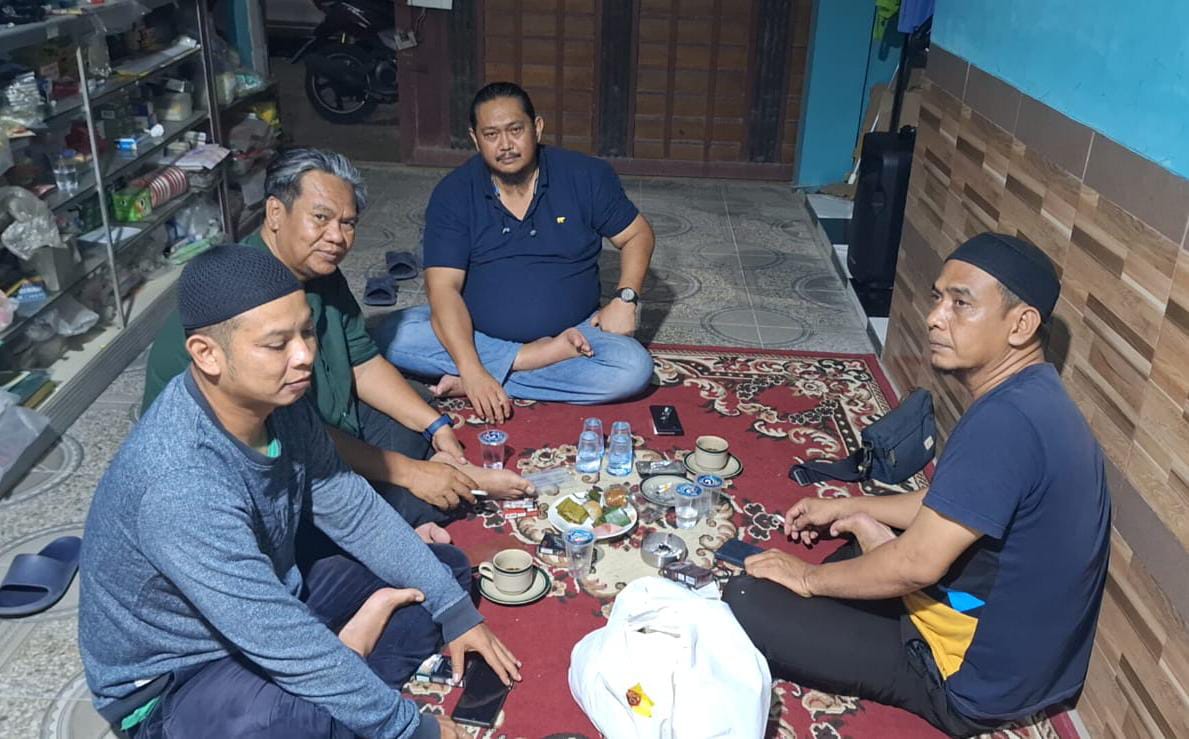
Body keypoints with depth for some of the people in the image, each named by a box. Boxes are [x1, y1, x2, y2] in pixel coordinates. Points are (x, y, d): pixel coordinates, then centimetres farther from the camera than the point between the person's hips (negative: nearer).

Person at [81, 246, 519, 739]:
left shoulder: (278, 400, -12)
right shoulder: (179, 485, -36)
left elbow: (354, 512, 0)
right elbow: (287, 645, -33)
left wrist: (455, 609, -1)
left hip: (273, 611, 8)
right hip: (175, 678, -8)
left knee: (446, 570, 8)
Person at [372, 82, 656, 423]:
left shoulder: (586, 176, -5)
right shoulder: (454, 193, -8)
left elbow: (638, 235, 6)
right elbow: (444, 286, -16)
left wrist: (624, 298, -12)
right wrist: (471, 369, -30)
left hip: (571, 331, 1)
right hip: (475, 333, 0)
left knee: (634, 368, -28)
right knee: (391, 336, -24)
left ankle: (472, 385, -22)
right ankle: (534, 357, -20)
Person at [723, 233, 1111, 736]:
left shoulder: (1005, 419, -31)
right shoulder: (1033, 396, 1)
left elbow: (919, 563, -29)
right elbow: (953, 507, 15)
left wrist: (810, 577, -13)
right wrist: (848, 506, 15)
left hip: (972, 680, -10)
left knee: (749, 602, -15)